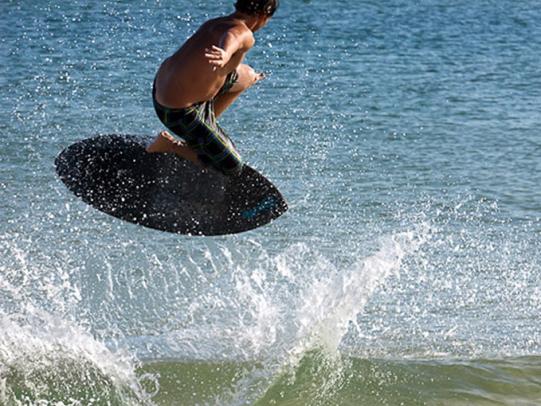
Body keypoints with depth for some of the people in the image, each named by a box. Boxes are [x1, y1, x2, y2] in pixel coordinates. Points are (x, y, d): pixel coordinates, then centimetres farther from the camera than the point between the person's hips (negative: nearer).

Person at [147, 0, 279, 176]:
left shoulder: (213, 23, 11)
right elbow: (231, 38, -45)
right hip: (181, 112, -9)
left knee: (247, 76, 23)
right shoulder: (245, 35, -19)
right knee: (232, 168, 0)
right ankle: (169, 144, 4)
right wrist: (225, 54, -70)